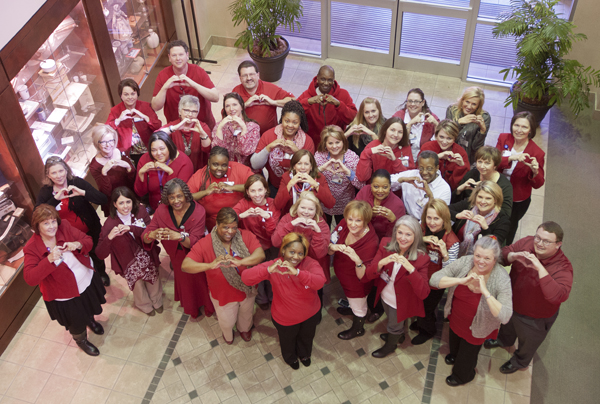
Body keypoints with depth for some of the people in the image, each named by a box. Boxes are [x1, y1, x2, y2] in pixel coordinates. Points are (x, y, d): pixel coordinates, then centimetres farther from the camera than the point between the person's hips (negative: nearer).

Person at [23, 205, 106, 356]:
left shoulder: (65, 227, -18)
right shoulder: (32, 248, -27)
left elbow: (88, 241, -11)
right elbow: (29, 278, -34)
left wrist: (77, 244, -34)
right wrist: (49, 259, -45)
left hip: (87, 280, 4)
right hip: (64, 295, -4)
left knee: (89, 309, 34)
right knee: (77, 322, 22)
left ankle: (90, 321, 70)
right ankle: (81, 341, 56)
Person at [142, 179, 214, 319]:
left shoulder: (198, 210, -28)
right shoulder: (162, 210, -21)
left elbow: (195, 242, -32)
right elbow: (145, 236, -22)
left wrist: (179, 236, -53)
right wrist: (152, 234, -47)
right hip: (178, 257, 3)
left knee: (201, 282, 20)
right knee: (185, 283, 27)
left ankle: (209, 308, 53)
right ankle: (192, 309, 57)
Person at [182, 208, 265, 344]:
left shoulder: (246, 236, -21)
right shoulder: (205, 244, -25)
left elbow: (260, 255, -32)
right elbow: (185, 266, -33)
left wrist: (239, 262, -50)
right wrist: (210, 265, -51)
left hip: (246, 289, 2)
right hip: (223, 294, -1)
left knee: (246, 315, 31)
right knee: (227, 321, 26)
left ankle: (244, 329, 68)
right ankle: (228, 335, 63)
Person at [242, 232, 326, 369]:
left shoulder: (310, 263, -25)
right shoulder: (274, 266, -28)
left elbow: (320, 282, -44)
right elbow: (245, 277, -37)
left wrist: (297, 272, -58)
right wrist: (268, 270, -54)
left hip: (310, 314, 2)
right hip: (285, 319, -1)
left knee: (307, 338, 33)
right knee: (288, 341, 30)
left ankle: (304, 354, 69)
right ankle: (291, 358, 66)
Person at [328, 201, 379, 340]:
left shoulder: (371, 242, -39)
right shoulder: (344, 224, -24)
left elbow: (363, 276, -34)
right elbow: (328, 250, -13)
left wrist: (357, 260, -52)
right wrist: (333, 247, -36)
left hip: (357, 284, -5)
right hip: (343, 275, 5)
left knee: (358, 307, 26)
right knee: (350, 298, 37)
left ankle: (357, 329, 57)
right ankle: (350, 306, 71)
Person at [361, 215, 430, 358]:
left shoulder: (421, 258, -28)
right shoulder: (385, 244, -20)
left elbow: (423, 293, -34)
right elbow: (368, 274, -21)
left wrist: (411, 268, -47)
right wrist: (382, 262, -41)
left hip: (401, 302, -3)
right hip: (385, 296, 3)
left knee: (394, 326, 26)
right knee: (392, 320, 33)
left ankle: (391, 345, 59)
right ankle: (398, 336, 66)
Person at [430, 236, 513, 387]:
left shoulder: (501, 280, -34)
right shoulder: (465, 263, -26)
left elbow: (505, 317, -40)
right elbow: (434, 279, -29)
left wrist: (485, 292, -47)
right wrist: (461, 280, -42)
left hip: (475, 327, -3)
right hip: (456, 317, 3)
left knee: (467, 353, 26)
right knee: (454, 342, 35)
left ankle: (463, 376, 60)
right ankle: (454, 355, 71)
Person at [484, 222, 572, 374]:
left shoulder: (562, 267, -36)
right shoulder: (527, 242, -23)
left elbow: (558, 296, -50)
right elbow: (503, 255, -12)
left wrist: (540, 268, -52)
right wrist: (514, 256, -36)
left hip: (534, 318, -4)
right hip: (511, 302, 5)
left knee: (527, 342, 27)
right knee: (507, 325, 37)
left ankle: (520, 361, 60)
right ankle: (504, 341, 72)